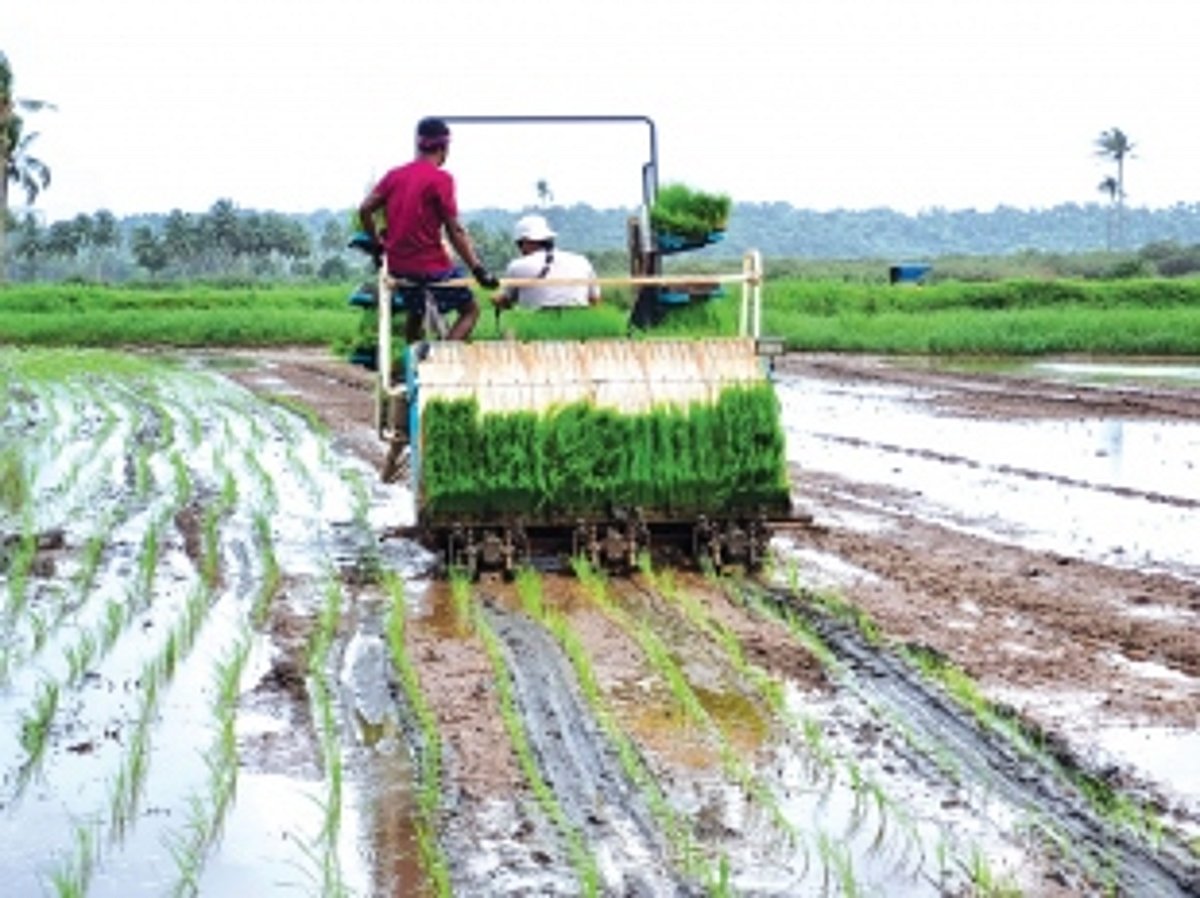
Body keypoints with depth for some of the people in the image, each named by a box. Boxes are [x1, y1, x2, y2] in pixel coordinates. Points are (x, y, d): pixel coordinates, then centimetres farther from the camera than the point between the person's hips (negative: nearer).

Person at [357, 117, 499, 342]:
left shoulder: (395, 175, 6)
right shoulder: (441, 179, -11)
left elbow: (364, 210, 4)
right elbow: (454, 231, -14)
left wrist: (376, 245, 18)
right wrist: (478, 269, -11)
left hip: (397, 266, 6)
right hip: (431, 265, -6)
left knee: (415, 314, 29)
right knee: (470, 310, 8)